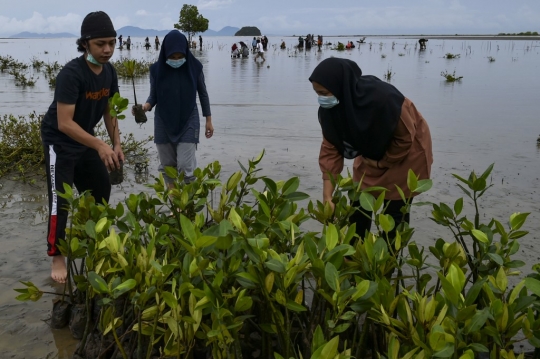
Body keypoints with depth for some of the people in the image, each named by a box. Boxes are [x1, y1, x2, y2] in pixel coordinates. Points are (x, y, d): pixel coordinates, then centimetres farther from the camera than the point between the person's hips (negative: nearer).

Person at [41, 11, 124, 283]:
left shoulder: (109, 72, -5)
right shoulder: (71, 74, -28)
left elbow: (108, 111, 6)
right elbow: (64, 123, -31)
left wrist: (116, 145, -2)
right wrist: (100, 146, -36)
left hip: (84, 141, 8)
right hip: (59, 142, -7)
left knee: (101, 190, 14)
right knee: (61, 200, -9)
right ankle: (57, 258, 2)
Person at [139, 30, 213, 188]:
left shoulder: (194, 66, -9)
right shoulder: (157, 69, -8)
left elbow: (203, 93, 3)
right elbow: (153, 96, 1)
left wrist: (208, 120, 7)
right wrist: (146, 106, -22)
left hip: (188, 122, -2)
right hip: (163, 123, 2)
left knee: (185, 166, -8)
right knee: (167, 165, 11)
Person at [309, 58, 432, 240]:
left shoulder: (381, 98, -39)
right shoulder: (329, 107, -22)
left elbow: (405, 137, -25)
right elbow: (330, 148, -18)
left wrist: (383, 163, -13)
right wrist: (327, 196, -23)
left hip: (407, 151, -5)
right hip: (372, 154, 5)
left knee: (395, 211, 0)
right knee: (359, 205, 8)